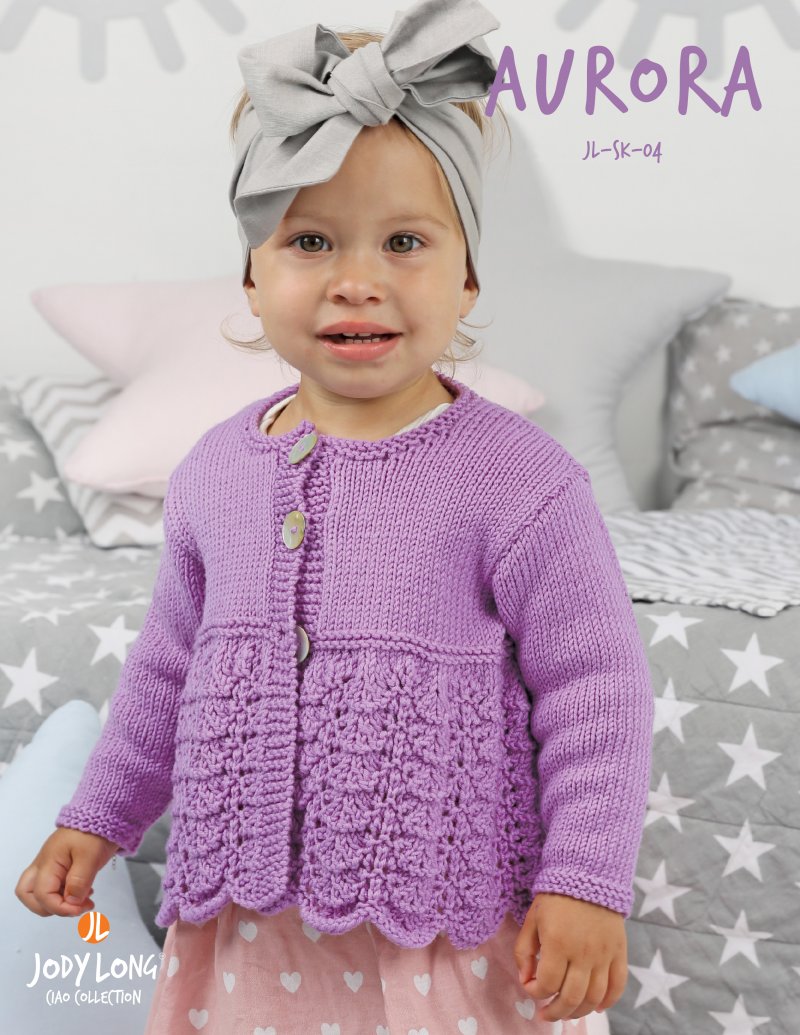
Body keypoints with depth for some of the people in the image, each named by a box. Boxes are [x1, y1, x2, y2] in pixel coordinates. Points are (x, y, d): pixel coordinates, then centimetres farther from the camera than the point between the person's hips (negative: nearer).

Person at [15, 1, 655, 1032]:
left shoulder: (520, 479, -14)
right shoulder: (216, 471, 1)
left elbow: (595, 693, -9)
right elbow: (170, 662, 13)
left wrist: (586, 884, -12)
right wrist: (97, 819, 16)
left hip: (449, 927, -4)